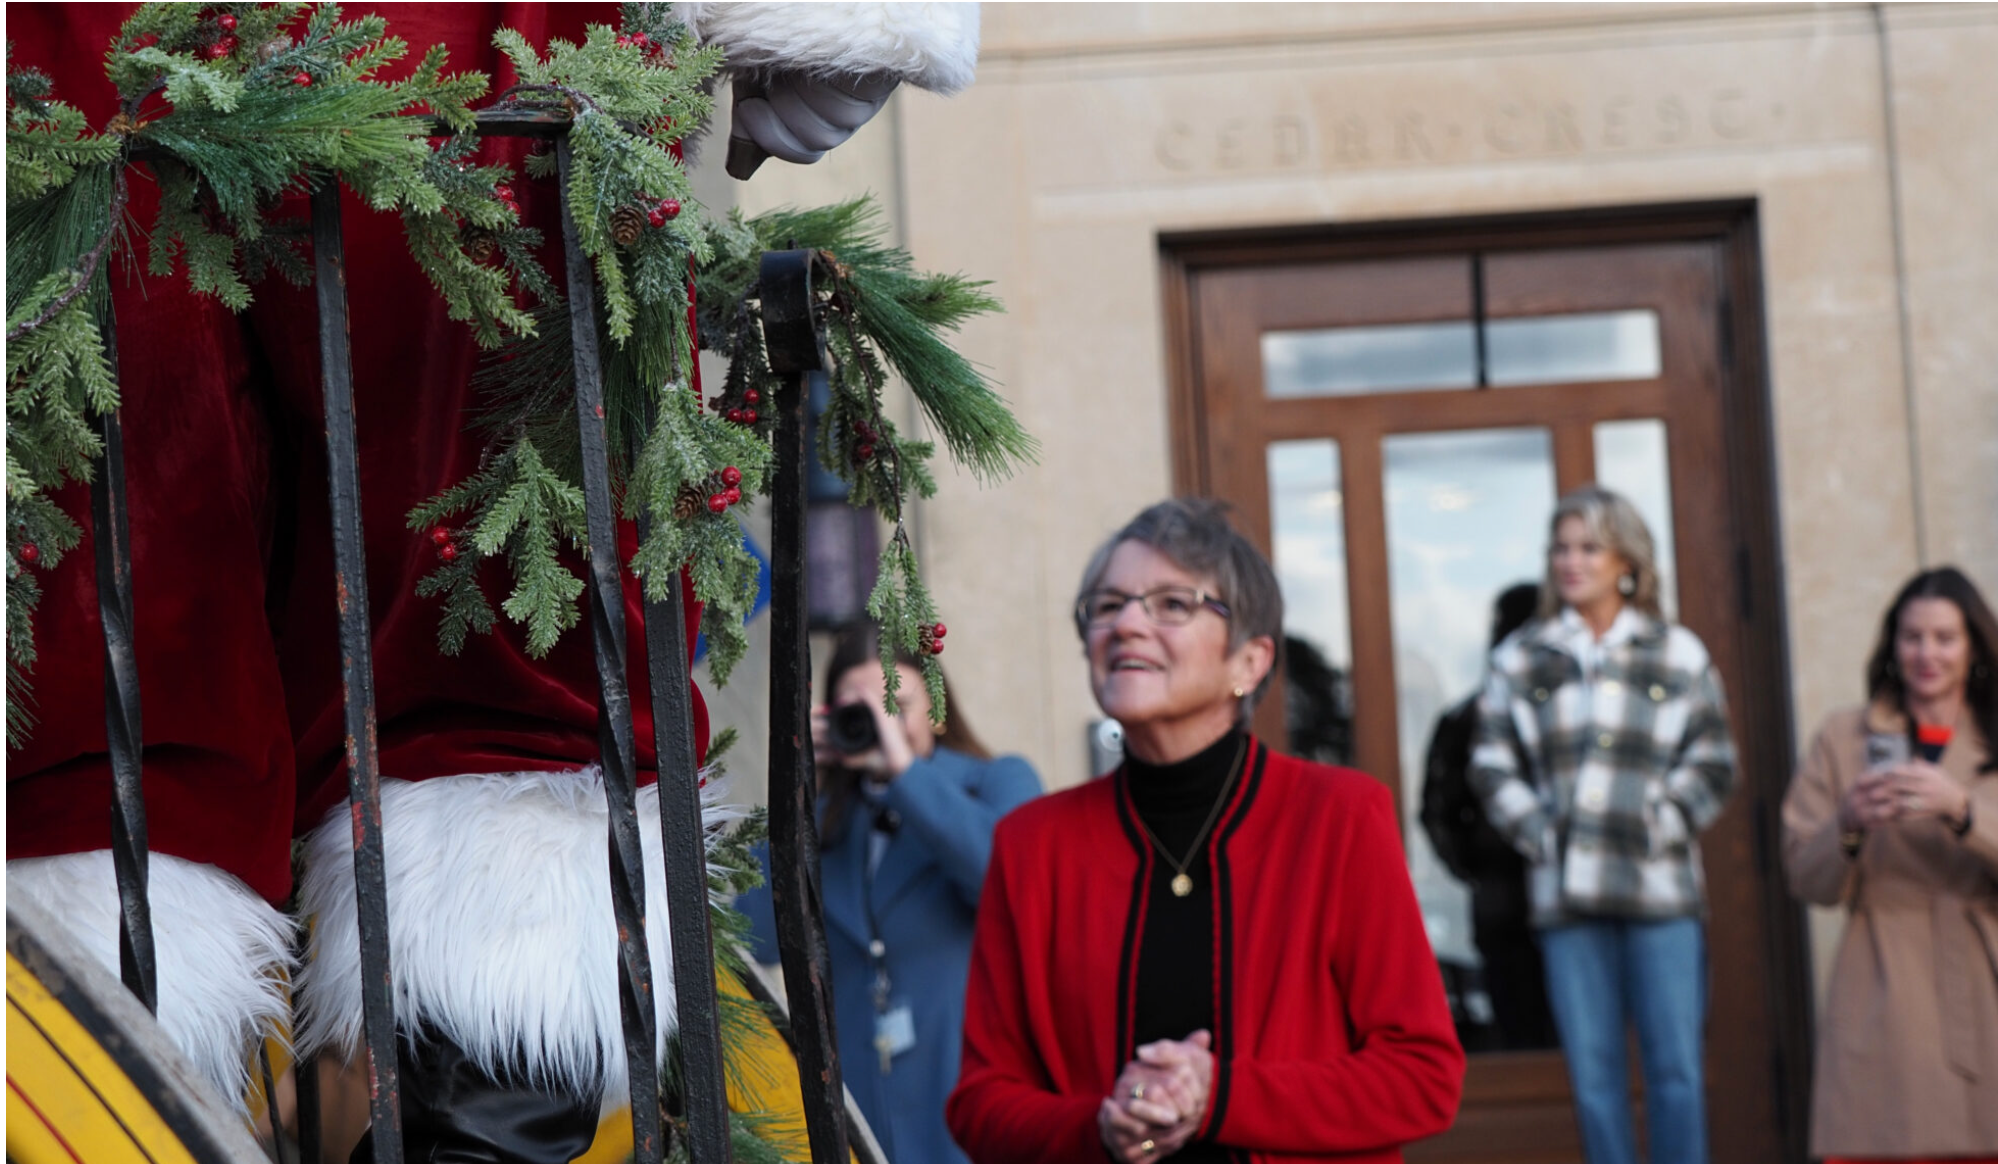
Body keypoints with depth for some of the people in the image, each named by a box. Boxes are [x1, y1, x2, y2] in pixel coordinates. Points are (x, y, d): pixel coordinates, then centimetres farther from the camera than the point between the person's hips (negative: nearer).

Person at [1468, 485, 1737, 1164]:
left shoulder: (1677, 655, 8)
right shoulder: (1521, 659, 9)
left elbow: (1712, 764, 7)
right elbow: (1492, 764, 8)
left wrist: (1660, 823, -6)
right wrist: (1534, 830, -5)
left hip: (1660, 886, -1)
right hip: (1566, 891, 1)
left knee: (1675, 1065, -1)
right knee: (1592, 1074, 2)